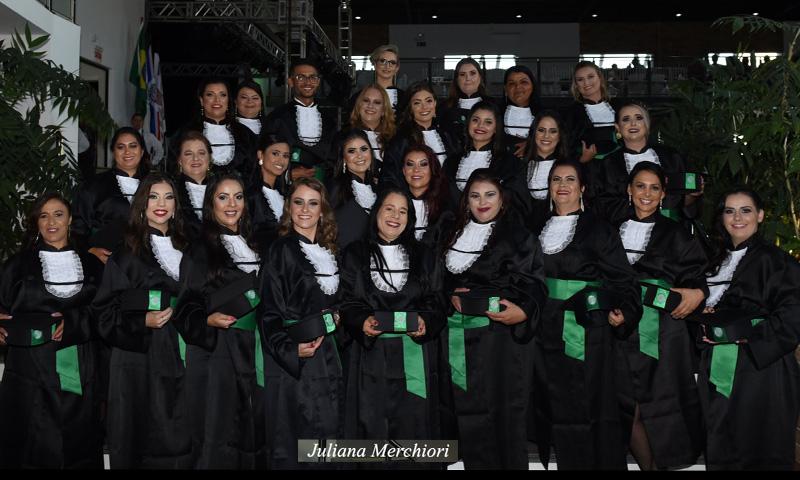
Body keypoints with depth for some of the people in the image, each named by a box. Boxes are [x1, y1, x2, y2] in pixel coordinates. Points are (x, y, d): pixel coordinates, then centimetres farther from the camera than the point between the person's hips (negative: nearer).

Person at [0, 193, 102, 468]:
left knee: (79, 445, 3)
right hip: (31, 371, -1)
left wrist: (73, 322, -10)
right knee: (35, 447, -2)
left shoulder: (89, 264, 12)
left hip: (78, 374, 1)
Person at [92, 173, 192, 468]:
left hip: (181, 358, 4)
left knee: (179, 438, 5)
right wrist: (142, 321, -17)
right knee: (144, 440, -1)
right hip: (140, 360, -4)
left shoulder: (185, 250, 13)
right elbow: (104, 312, -4)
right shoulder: (127, 253, -1)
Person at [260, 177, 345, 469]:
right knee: (296, 435, -3)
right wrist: (290, 349, -23)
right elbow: (270, 309, -13)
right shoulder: (282, 250, -8)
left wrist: (335, 317, 8)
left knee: (328, 429, 9)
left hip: (326, 352, 7)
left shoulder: (327, 251, 12)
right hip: (294, 353, -7)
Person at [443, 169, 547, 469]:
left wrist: (523, 312, -22)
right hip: (464, 332, 4)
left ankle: (512, 463, 13)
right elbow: (445, 278, 22)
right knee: (469, 405, 6)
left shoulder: (520, 237, 1)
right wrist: (452, 296, 1)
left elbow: (536, 283, -5)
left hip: (505, 330, -4)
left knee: (506, 406, -1)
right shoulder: (456, 236, 15)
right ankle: (476, 462, 18)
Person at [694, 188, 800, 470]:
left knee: (758, 455, 2)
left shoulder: (774, 260, -5)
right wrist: (705, 316, 2)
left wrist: (744, 335, -13)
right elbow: (702, 304, 25)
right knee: (720, 454, 10)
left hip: (759, 369, -6)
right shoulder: (717, 261, 16)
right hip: (719, 370, 6)